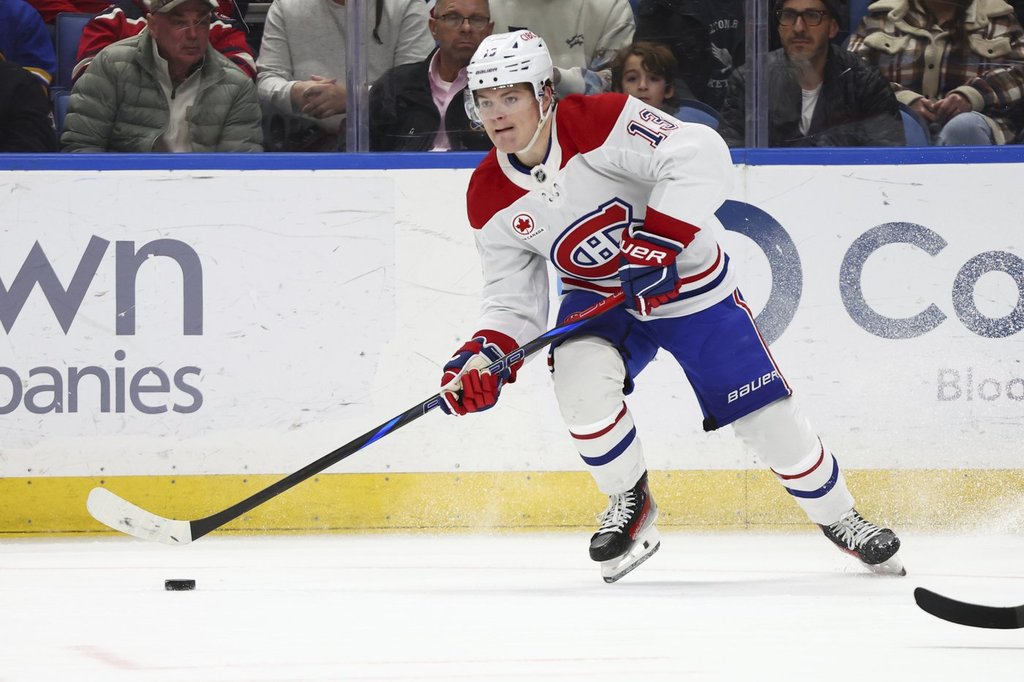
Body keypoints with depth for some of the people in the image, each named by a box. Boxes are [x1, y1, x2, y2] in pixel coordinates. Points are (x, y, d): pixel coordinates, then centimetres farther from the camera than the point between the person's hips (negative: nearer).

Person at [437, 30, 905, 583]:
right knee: (580, 380, -28)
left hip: (688, 283, -3)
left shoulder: (599, 122, -26)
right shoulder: (490, 200, -10)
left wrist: (656, 245, -41)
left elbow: (700, 157, -36)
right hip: (598, 298, 3)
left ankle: (838, 518, 24)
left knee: (766, 413, -2)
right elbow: (513, 302, -5)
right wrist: (484, 356, -24)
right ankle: (630, 505, -2)